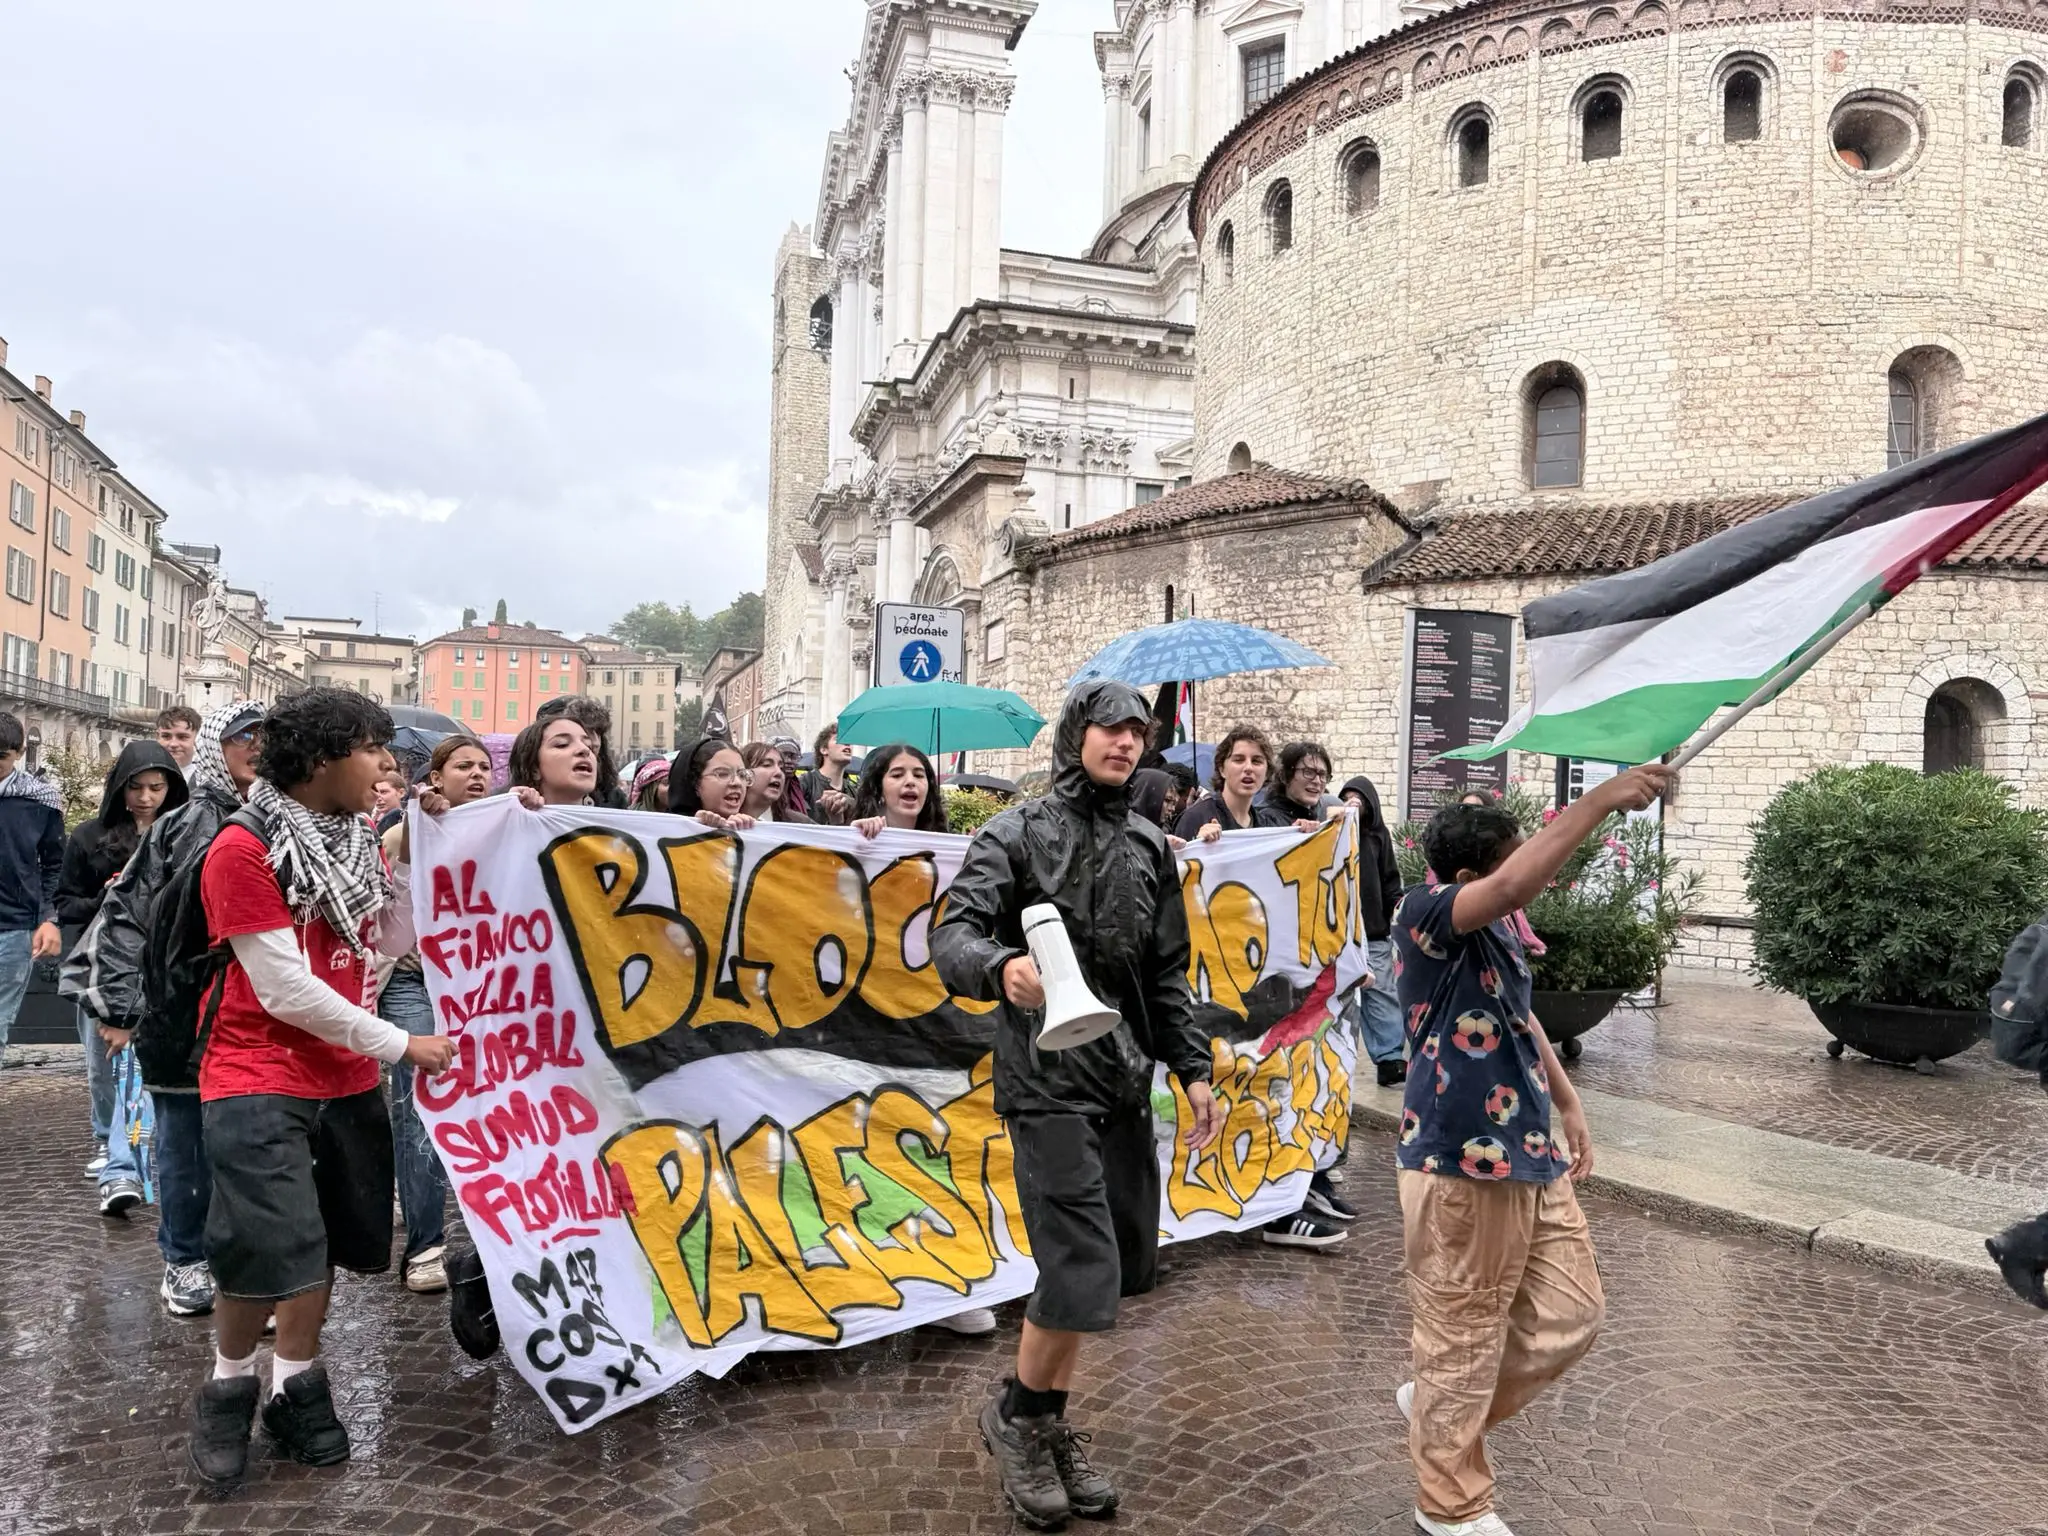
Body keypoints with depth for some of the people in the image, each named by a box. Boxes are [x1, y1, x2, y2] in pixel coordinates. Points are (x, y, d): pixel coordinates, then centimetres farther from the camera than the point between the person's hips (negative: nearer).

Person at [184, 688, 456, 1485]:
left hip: (344, 1077, 7)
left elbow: (398, 940, 4)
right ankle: (229, 1386, 17)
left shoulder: (352, 841, 6)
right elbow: (285, 989, -18)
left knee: (323, 1244, 11)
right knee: (272, 1254, -11)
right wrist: (401, 1045, -14)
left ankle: (296, 1388, 28)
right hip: (259, 1080, -6)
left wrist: (409, 851, -5)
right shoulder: (241, 850, -16)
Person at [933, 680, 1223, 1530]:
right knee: (1084, 1273, -10)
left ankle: (1050, 1427, 30)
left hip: (1124, 1079, 6)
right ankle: (1015, 1416, 18)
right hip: (1047, 1080, -6)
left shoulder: (1150, 848, 13)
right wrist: (1001, 967, -38)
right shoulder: (1019, 832, -4)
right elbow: (954, 932, -16)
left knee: (1121, 1262, 9)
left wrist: (1193, 1068, 11)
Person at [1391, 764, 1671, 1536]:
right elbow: (1517, 885, -39)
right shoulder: (1426, 913, -19)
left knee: (1570, 1315, 17)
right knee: (1464, 1338, 7)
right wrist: (1601, 799, -35)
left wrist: (1568, 1104, 22)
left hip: (1530, 1156, 9)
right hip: (1462, 1165, -9)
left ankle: (1439, 1407, 37)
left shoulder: (1499, 928, 8)